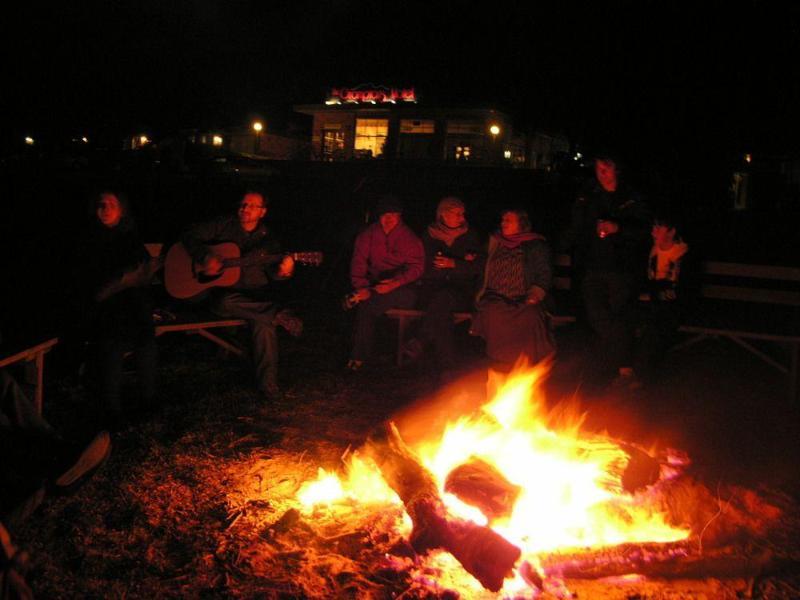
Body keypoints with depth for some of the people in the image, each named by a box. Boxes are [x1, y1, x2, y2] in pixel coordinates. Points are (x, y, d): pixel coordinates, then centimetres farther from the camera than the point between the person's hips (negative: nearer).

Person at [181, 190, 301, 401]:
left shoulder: (268, 240, 10)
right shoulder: (224, 226, 6)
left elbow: (272, 273, 2)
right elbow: (190, 236, 3)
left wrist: (282, 271, -23)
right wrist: (206, 257, -14)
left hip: (256, 297, 1)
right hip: (224, 294, -1)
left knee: (263, 320, -31)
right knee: (224, 303, -38)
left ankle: (267, 383, -20)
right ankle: (280, 316, -26)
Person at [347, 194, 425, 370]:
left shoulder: (409, 237, 2)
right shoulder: (367, 235, 10)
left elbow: (416, 267, -6)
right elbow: (358, 264, 5)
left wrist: (395, 283, -22)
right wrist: (362, 287, -13)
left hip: (403, 289, -3)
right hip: (375, 287, 3)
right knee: (365, 303, -30)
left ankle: (358, 355, -18)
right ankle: (360, 355, -19)